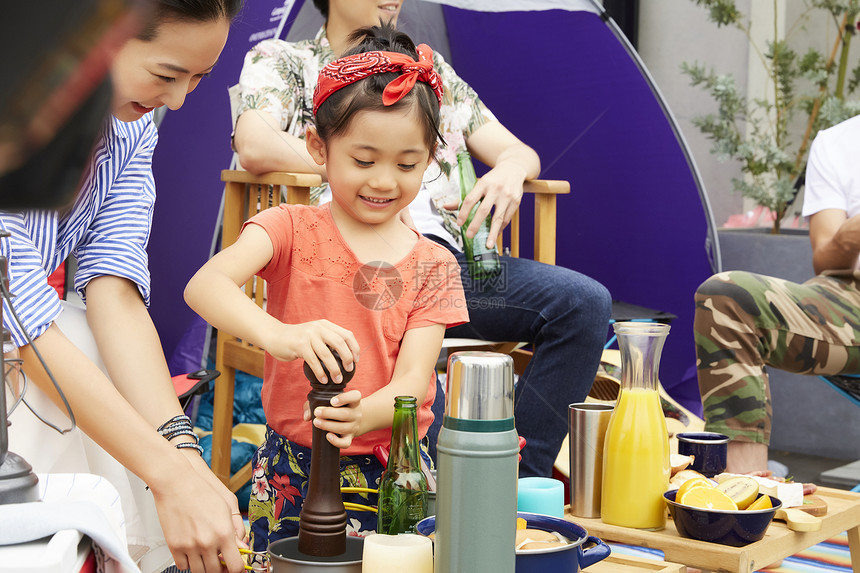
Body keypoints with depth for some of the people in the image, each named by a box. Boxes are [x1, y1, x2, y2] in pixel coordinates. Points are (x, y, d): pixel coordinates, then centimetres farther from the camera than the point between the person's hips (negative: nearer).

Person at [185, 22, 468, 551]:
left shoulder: (433, 266, 2)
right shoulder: (292, 229, -3)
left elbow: (413, 381, -8)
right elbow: (204, 285, -21)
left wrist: (359, 416, -31)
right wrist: (277, 334, -41)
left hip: (393, 471, 2)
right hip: (293, 472, -1)